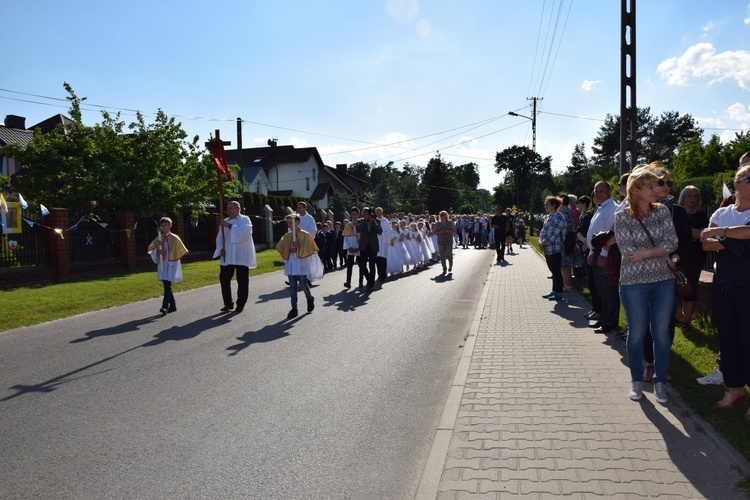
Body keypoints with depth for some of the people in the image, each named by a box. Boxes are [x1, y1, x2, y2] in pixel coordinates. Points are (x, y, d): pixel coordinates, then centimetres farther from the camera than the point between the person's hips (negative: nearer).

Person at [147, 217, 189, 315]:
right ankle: (172, 306, 22)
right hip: (162, 264, 5)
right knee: (167, 286, 11)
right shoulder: (158, 238, 6)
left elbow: (182, 251, -1)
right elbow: (150, 248, 9)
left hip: (171, 264, -5)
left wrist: (175, 257, -5)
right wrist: (158, 251, -10)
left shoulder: (175, 238, -6)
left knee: (167, 285, -14)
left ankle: (165, 307, -19)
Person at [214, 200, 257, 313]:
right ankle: (228, 303, 13)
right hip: (227, 256, 5)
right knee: (224, 279, 1)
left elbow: (245, 232, -21)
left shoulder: (244, 219, -3)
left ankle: (240, 304, 14)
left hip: (241, 256, -5)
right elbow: (219, 237, 14)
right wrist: (221, 248, -4)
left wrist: (230, 226, -21)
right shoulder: (225, 222, 14)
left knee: (242, 281, 2)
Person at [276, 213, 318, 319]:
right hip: (291, 264, 4)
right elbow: (282, 250, 7)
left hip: (302, 264, -4)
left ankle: (310, 299, 30)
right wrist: (289, 250, -11)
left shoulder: (305, 235, -5)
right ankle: (294, 309, 6)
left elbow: (309, 249, -7)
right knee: (292, 286, 2)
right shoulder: (287, 236, 7)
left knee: (303, 284, 0)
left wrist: (299, 247, -19)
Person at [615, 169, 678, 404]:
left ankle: (660, 382, 21)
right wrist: (659, 251, -9)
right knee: (637, 333, 8)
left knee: (661, 333, 7)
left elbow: (672, 243, -6)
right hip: (634, 282, -3)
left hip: (663, 281, 3)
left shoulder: (662, 211, 4)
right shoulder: (622, 217, -6)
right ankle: (636, 381, 24)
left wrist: (644, 253, -17)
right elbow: (628, 252, -14)